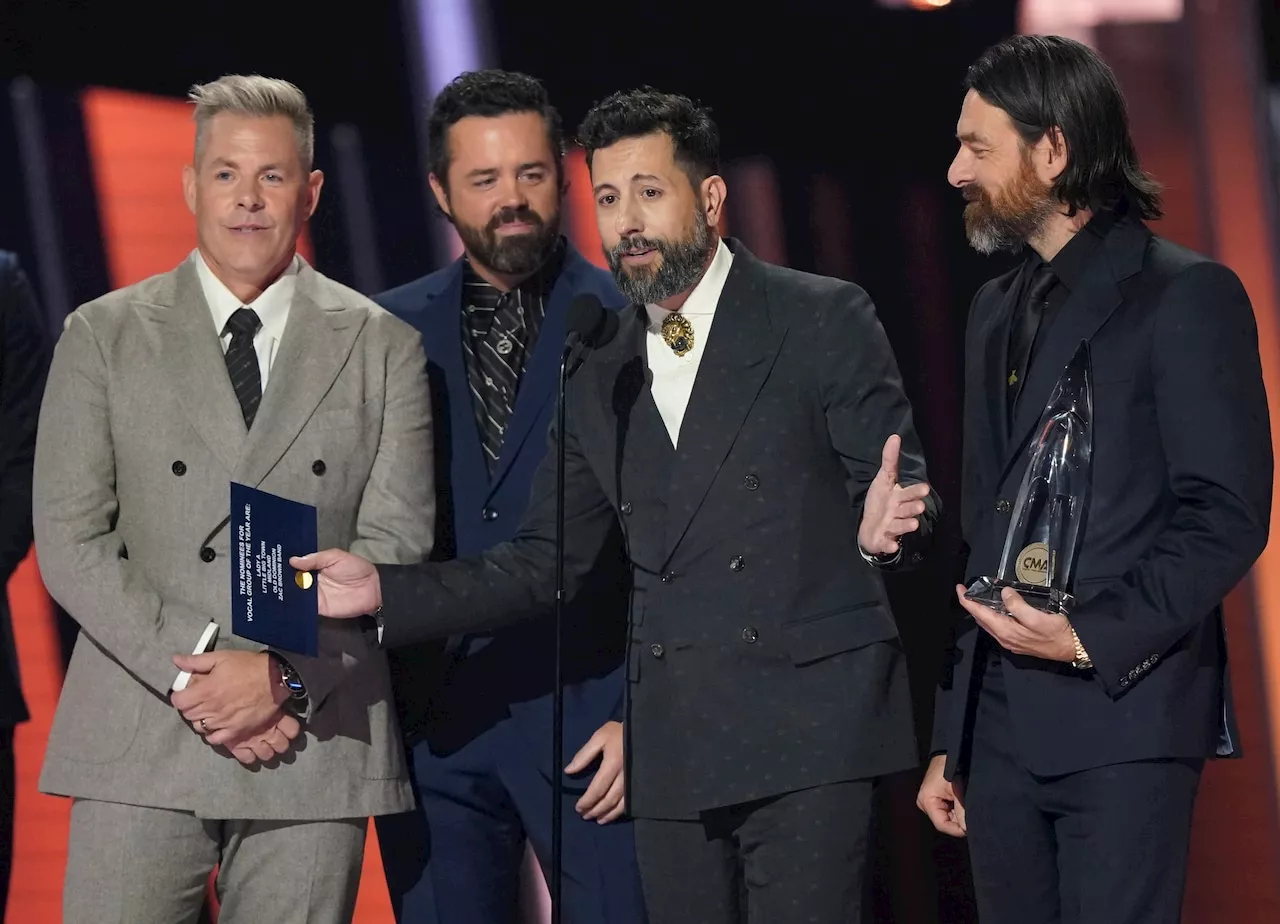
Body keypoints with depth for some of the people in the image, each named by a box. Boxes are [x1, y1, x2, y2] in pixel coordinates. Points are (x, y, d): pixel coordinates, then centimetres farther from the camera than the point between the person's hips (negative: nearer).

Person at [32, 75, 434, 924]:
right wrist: (189, 672, -10)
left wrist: (285, 676, -12)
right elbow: (70, 540, 1)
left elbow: (396, 543, 2)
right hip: (141, 745, 0)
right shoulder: (103, 336, 8)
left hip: (315, 743, 0)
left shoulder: (383, 347, 9)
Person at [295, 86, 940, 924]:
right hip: (675, 752, 5)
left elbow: (902, 493, -2)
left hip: (809, 729, -5)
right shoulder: (603, 376, 15)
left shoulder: (824, 321, 0)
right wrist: (384, 592, 4)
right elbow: (546, 564, 16)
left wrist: (880, 530, -26)